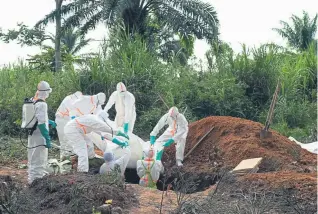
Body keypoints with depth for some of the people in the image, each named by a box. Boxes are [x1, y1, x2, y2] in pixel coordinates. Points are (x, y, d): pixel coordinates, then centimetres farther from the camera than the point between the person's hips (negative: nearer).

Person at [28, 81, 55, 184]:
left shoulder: (33, 101, 7)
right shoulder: (41, 104, -20)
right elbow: (41, 124, -23)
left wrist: (50, 122, 27)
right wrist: (48, 138, -19)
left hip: (32, 136, 9)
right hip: (39, 138, -9)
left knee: (33, 160, 20)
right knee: (39, 162, -2)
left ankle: (32, 180, 32)